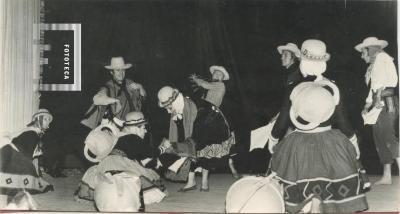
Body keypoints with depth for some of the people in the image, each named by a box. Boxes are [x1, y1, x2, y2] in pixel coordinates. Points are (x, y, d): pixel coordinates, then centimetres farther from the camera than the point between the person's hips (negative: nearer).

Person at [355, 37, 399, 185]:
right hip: (379, 105, 9)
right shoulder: (373, 65, 24)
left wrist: (379, 98, -17)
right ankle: (386, 176, 13)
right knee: (380, 139, 8)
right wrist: (367, 106, 17)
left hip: (387, 102, -9)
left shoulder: (382, 57, -2)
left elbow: (388, 79, -13)